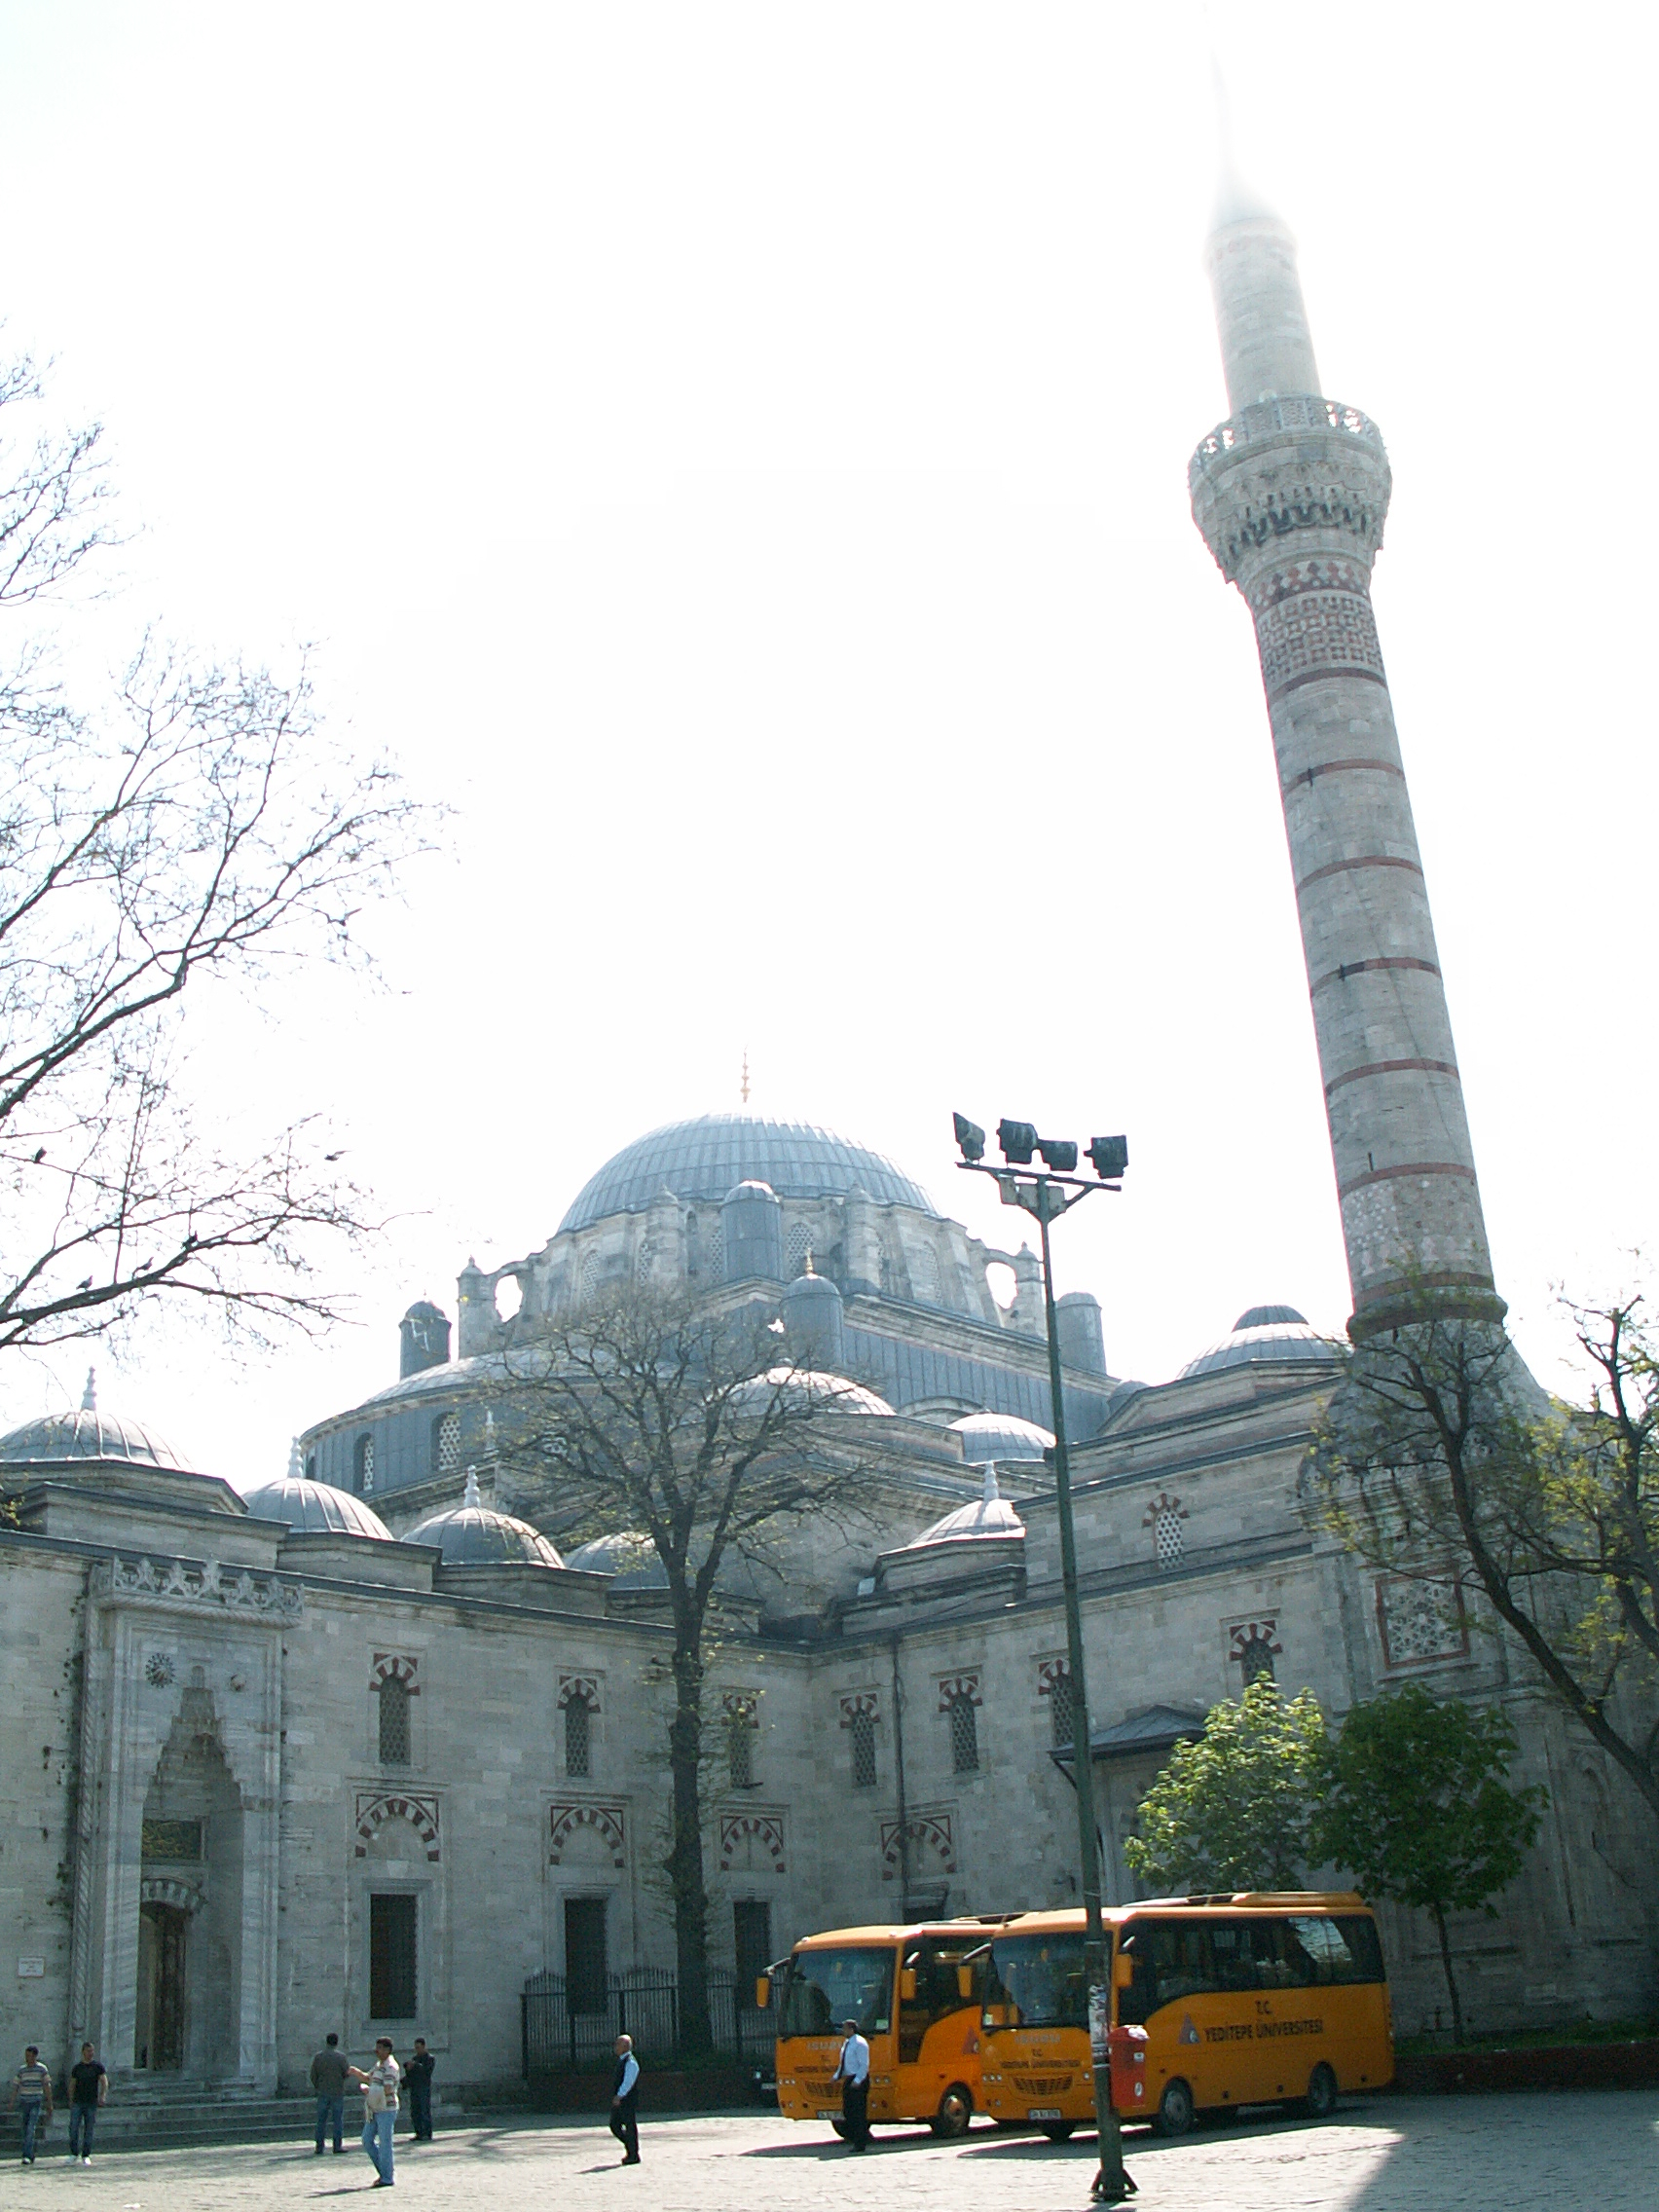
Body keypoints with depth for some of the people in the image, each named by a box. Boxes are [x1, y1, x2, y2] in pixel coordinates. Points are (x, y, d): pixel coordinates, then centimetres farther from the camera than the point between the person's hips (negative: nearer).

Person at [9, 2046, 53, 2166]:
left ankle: (27, 2155, -19)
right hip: (23, 2102, 4)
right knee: (25, 2130, 7)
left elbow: (47, 2087, -1)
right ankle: (31, 2155, 19)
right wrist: (12, 2103, -4)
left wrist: (49, 2104, -3)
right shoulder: (21, 2070, 7)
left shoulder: (42, 2069, -1)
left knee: (31, 2129, -16)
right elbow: (15, 2086, 6)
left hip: (36, 2103, -4)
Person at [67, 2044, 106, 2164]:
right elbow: (72, 2085, 13)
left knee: (88, 2130, 1)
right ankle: (74, 2153, 6)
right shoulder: (77, 2068, 8)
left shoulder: (97, 2067, 4)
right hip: (77, 2102, 1)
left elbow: (104, 2082, -2)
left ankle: (86, 2156, 9)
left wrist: (102, 2095, -18)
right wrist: (70, 2101, 7)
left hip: (91, 2103, -1)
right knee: (73, 2127, -8)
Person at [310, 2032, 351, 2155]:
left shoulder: (318, 2056, 1)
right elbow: (347, 2074, -5)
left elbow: (313, 2075, 4)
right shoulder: (341, 2056, -7)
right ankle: (337, 2146, 4)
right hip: (338, 2092, -2)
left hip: (322, 2093, 2)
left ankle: (319, 2147, 7)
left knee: (321, 2121, 8)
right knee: (338, 2120, 5)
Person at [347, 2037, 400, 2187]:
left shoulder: (391, 2067, -15)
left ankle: (387, 2179, 5)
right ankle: (383, 2171, 23)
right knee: (367, 2140, 12)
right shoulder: (378, 2065, 15)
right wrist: (356, 2072, 10)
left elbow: (387, 2090, -24)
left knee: (385, 2144, -3)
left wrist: (368, 2090, -13)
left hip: (386, 2110, -10)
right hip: (374, 2110, 10)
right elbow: (368, 2078, 28)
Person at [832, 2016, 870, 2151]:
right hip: (848, 2080, 9)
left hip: (858, 2082, -9)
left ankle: (860, 2143, 1)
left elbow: (864, 2065, -18)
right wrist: (836, 2076, 12)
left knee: (858, 2113, -5)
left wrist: (857, 2081, -25)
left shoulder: (859, 2044, -14)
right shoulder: (847, 2043, 15)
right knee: (848, 2112, 10)